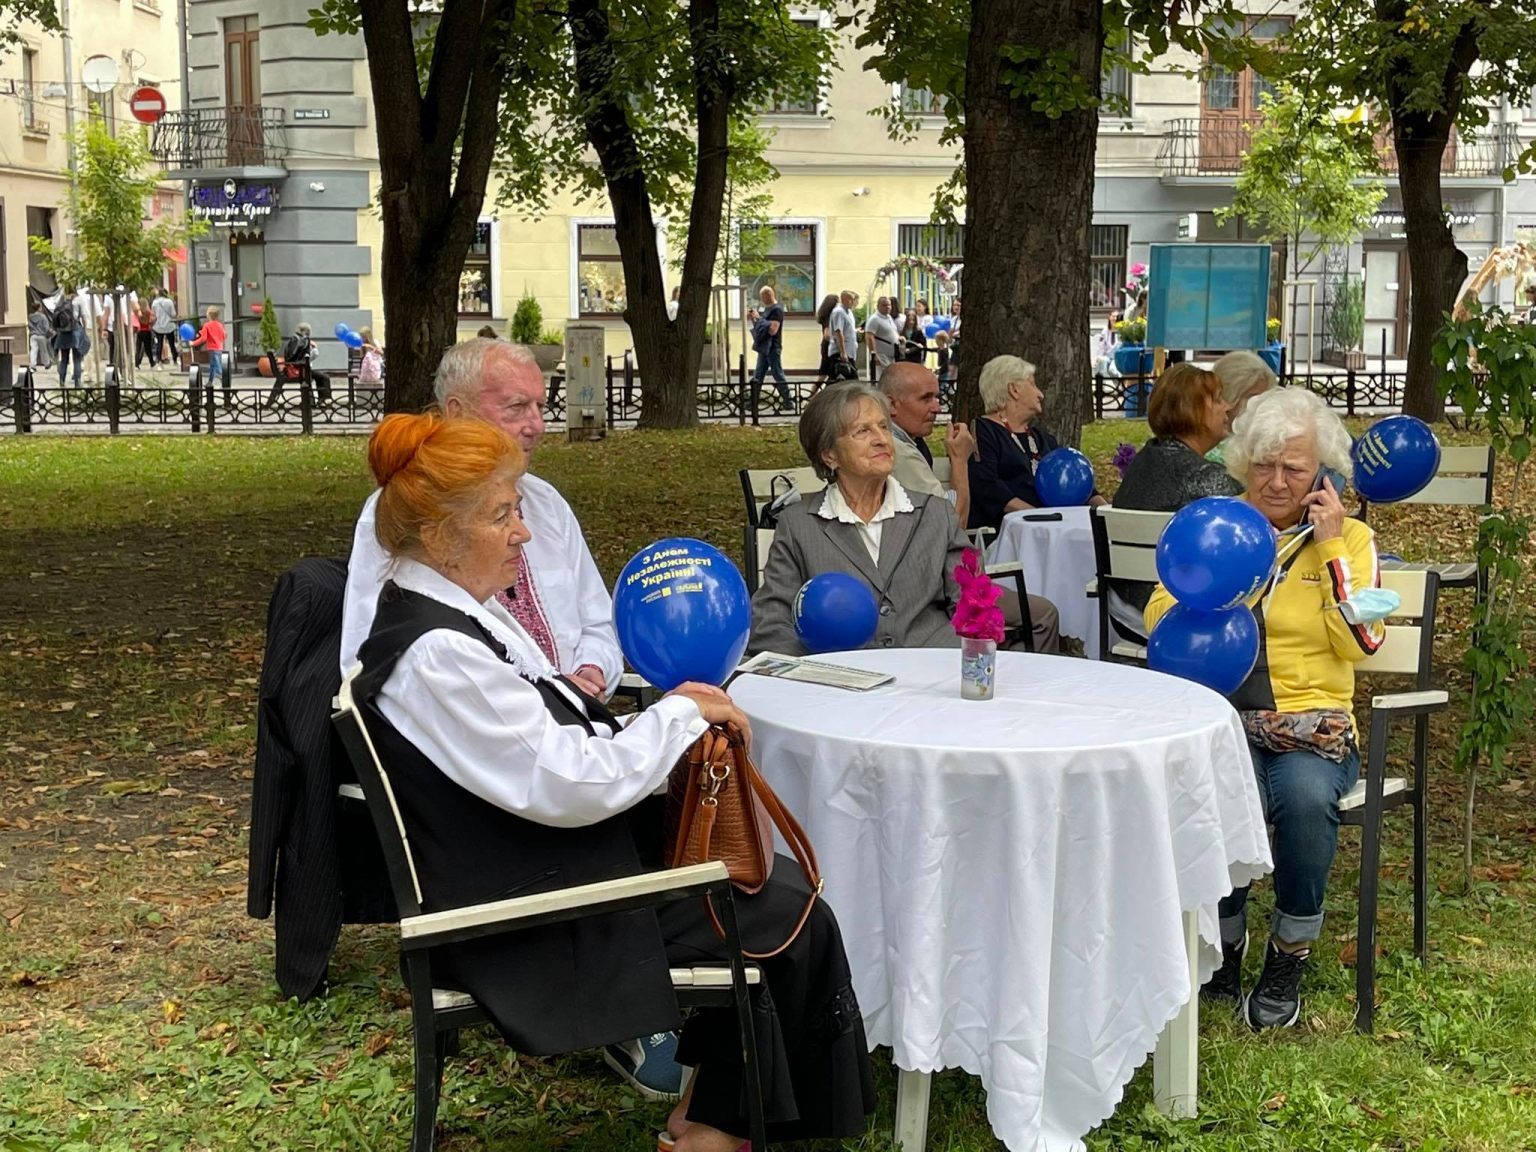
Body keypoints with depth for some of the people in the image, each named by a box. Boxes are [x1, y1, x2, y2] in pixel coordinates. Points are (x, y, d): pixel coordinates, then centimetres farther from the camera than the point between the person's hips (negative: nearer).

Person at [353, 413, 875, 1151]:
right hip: (528, 921, -9)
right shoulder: (435, 654, -26)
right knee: (797, 918, -1)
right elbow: (570, 787, -25)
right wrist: (678, 714, -12)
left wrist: (675, 723, -1)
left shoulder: (462, 611, 5)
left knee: (774, 878, 8)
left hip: (547, 865, 9)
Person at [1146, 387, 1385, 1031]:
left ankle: (1289, 956, -10)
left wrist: (1331, 549, -7)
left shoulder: (1349, 538, 9)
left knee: (1306, 795, -35)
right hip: (1221, 715, 1)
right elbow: (1159, 619, 7)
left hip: (1313, 719, 0)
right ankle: (1224, 942, -4)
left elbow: (1361, 642, -4)